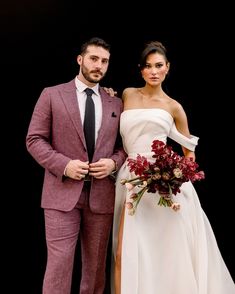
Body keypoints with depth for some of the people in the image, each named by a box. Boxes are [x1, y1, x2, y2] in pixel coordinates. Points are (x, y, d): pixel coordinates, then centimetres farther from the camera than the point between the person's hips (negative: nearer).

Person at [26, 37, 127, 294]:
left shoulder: (116, 103, 11)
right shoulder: (51, 95, 2)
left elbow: (124, 145, 15)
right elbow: (34, 139, -1)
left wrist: (114, 162, -7)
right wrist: (64, 164, -14)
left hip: (101, 195, 3)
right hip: (63, 192, -3)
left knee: (96, 265, 13)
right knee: (59, 263, -3)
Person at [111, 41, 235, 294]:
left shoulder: (173, 107, 9)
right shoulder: (127, 95, 13)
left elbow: (189, 151, 16)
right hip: (133, 179, 2)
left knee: (169, 251, 4)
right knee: (126, 253, -3)